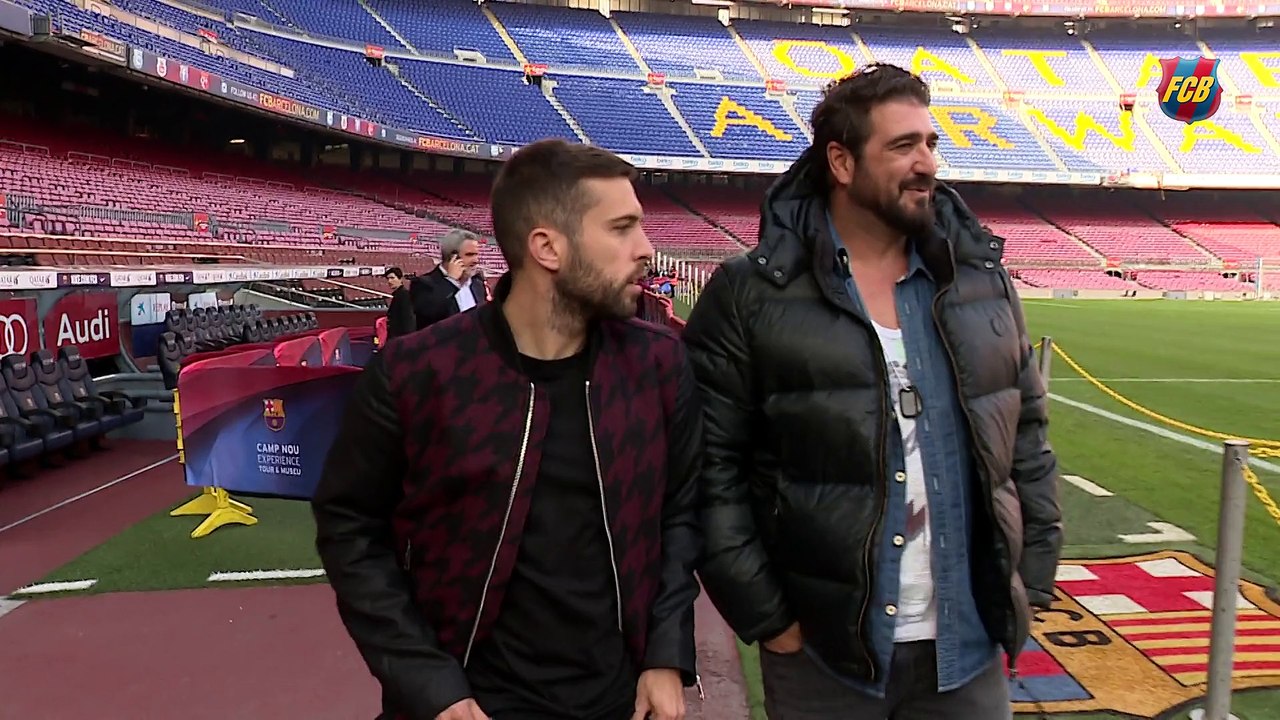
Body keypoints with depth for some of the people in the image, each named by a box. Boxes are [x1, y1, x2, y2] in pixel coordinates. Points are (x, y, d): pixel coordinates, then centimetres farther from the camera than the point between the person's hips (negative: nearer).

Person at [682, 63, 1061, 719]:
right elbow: (712, 468, -9)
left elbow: (1026, 433, 11)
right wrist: (764, 616, -9)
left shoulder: (983, 279, 5)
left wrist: (1031, 578, 6)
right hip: (821, 650, -3)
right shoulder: (749, 296, -9)